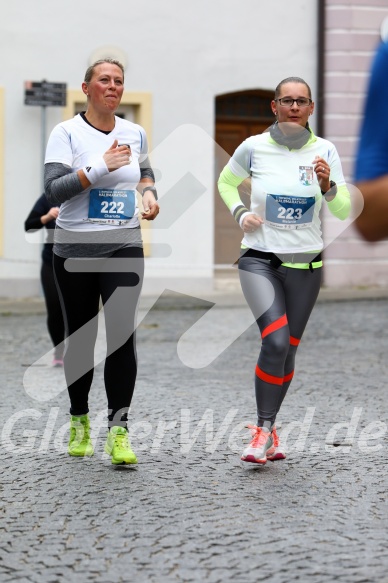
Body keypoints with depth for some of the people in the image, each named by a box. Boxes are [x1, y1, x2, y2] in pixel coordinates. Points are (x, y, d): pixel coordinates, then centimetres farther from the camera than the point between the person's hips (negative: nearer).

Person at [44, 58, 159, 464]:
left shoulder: (134, 133, 8)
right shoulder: (66, 133, -6)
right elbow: (54, 190, -17)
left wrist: (149, 192, 7)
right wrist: (101, 167, -23)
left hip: (124, 248, 2)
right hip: (75, 250, -2)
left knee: (122, 333, -13)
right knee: (79, 337, 8)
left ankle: (118, 430, -12)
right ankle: (79, 421, 28)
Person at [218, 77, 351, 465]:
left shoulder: (324, 151, -2)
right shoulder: (253, 148, -5)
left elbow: (343, 211, -1)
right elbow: (226, 182, 14)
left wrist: (328, 185, -20)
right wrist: (240, 214, -3)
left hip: (305, 264, 3)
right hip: (260, 258, -3)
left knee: (288, 350, 9)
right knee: (276, 341, -20)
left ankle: (267, 427, 26)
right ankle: (264, 429, -10)